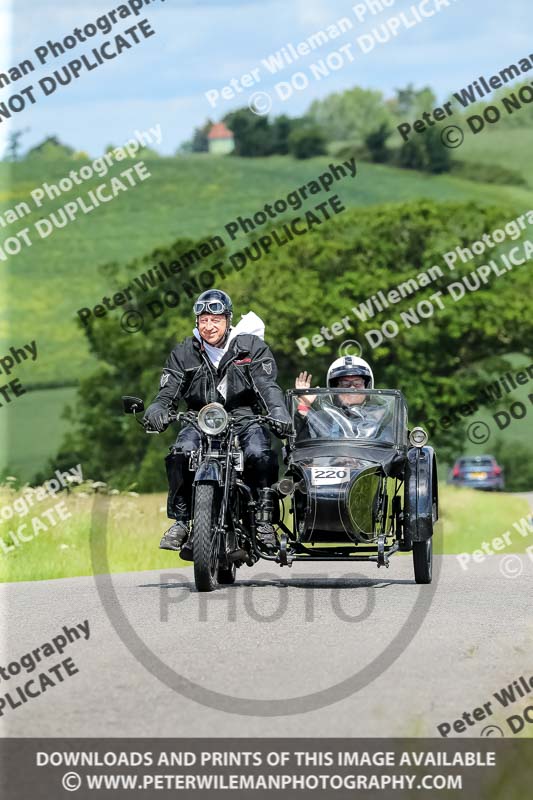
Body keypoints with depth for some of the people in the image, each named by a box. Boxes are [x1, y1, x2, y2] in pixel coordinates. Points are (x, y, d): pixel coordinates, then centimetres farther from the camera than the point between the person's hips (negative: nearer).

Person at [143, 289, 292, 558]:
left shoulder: (251, 346, 4)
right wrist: (157, 409, -24)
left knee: (260, 455, -32)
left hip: (244, 416, -1)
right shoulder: (184, 352, 10)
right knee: (181, 453, -30)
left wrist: (277, 410, -30)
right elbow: (169, 390, 1)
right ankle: (181, 520, -17)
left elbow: (266, 384, -9)